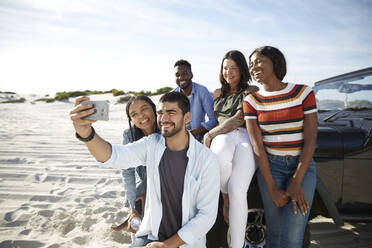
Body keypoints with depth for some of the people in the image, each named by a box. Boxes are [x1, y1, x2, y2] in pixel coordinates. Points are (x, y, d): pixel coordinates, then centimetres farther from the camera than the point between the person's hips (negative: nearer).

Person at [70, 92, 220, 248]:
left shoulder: (206, 159, -15)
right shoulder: (152, 144, -5)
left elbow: (207, 214, -13)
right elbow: (115, 155, -21)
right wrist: (86, 133, -40)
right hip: (150, 235, 1)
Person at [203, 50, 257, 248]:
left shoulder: (251, 92, 13)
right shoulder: (218, 94, 28)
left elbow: (239, 119, -1)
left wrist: (209, 134, -3)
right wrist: (212, 135, 15)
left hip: (245, 137, -2)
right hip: (222, 137, 2)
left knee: (238, 191, -29)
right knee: (221, 157, -40)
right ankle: (226, 199, -10)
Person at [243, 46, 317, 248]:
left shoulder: (303, 92, -3)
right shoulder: (251, 101, 0)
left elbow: (310, 139, -8)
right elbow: (257, 144, -6)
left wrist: (296, 183, -13)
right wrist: (272, 188, -10)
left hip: (302, 165, -1)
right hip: (270, 166, 1)